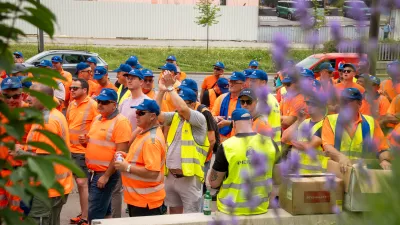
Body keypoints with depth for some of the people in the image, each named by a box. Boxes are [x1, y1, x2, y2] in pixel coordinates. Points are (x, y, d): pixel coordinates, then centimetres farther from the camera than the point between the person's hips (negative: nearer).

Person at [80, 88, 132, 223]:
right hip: (93, 172, 8)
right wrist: (85, 141, 0)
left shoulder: (121, 122, -15)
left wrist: (106, 176, -20)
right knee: (104, 211, 17)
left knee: (94, 214, -5)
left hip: (106, 174, -8)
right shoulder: (97, 119, 11)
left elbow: (120, 153, -19)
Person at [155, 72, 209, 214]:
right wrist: (161, 91, -11)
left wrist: (170, 88, -18)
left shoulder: (199, 118, -10)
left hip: (189, 178, -6)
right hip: (171, 176, 6)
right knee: (174, 213, 19)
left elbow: (182, 109, -27)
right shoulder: (174, 117, 9)